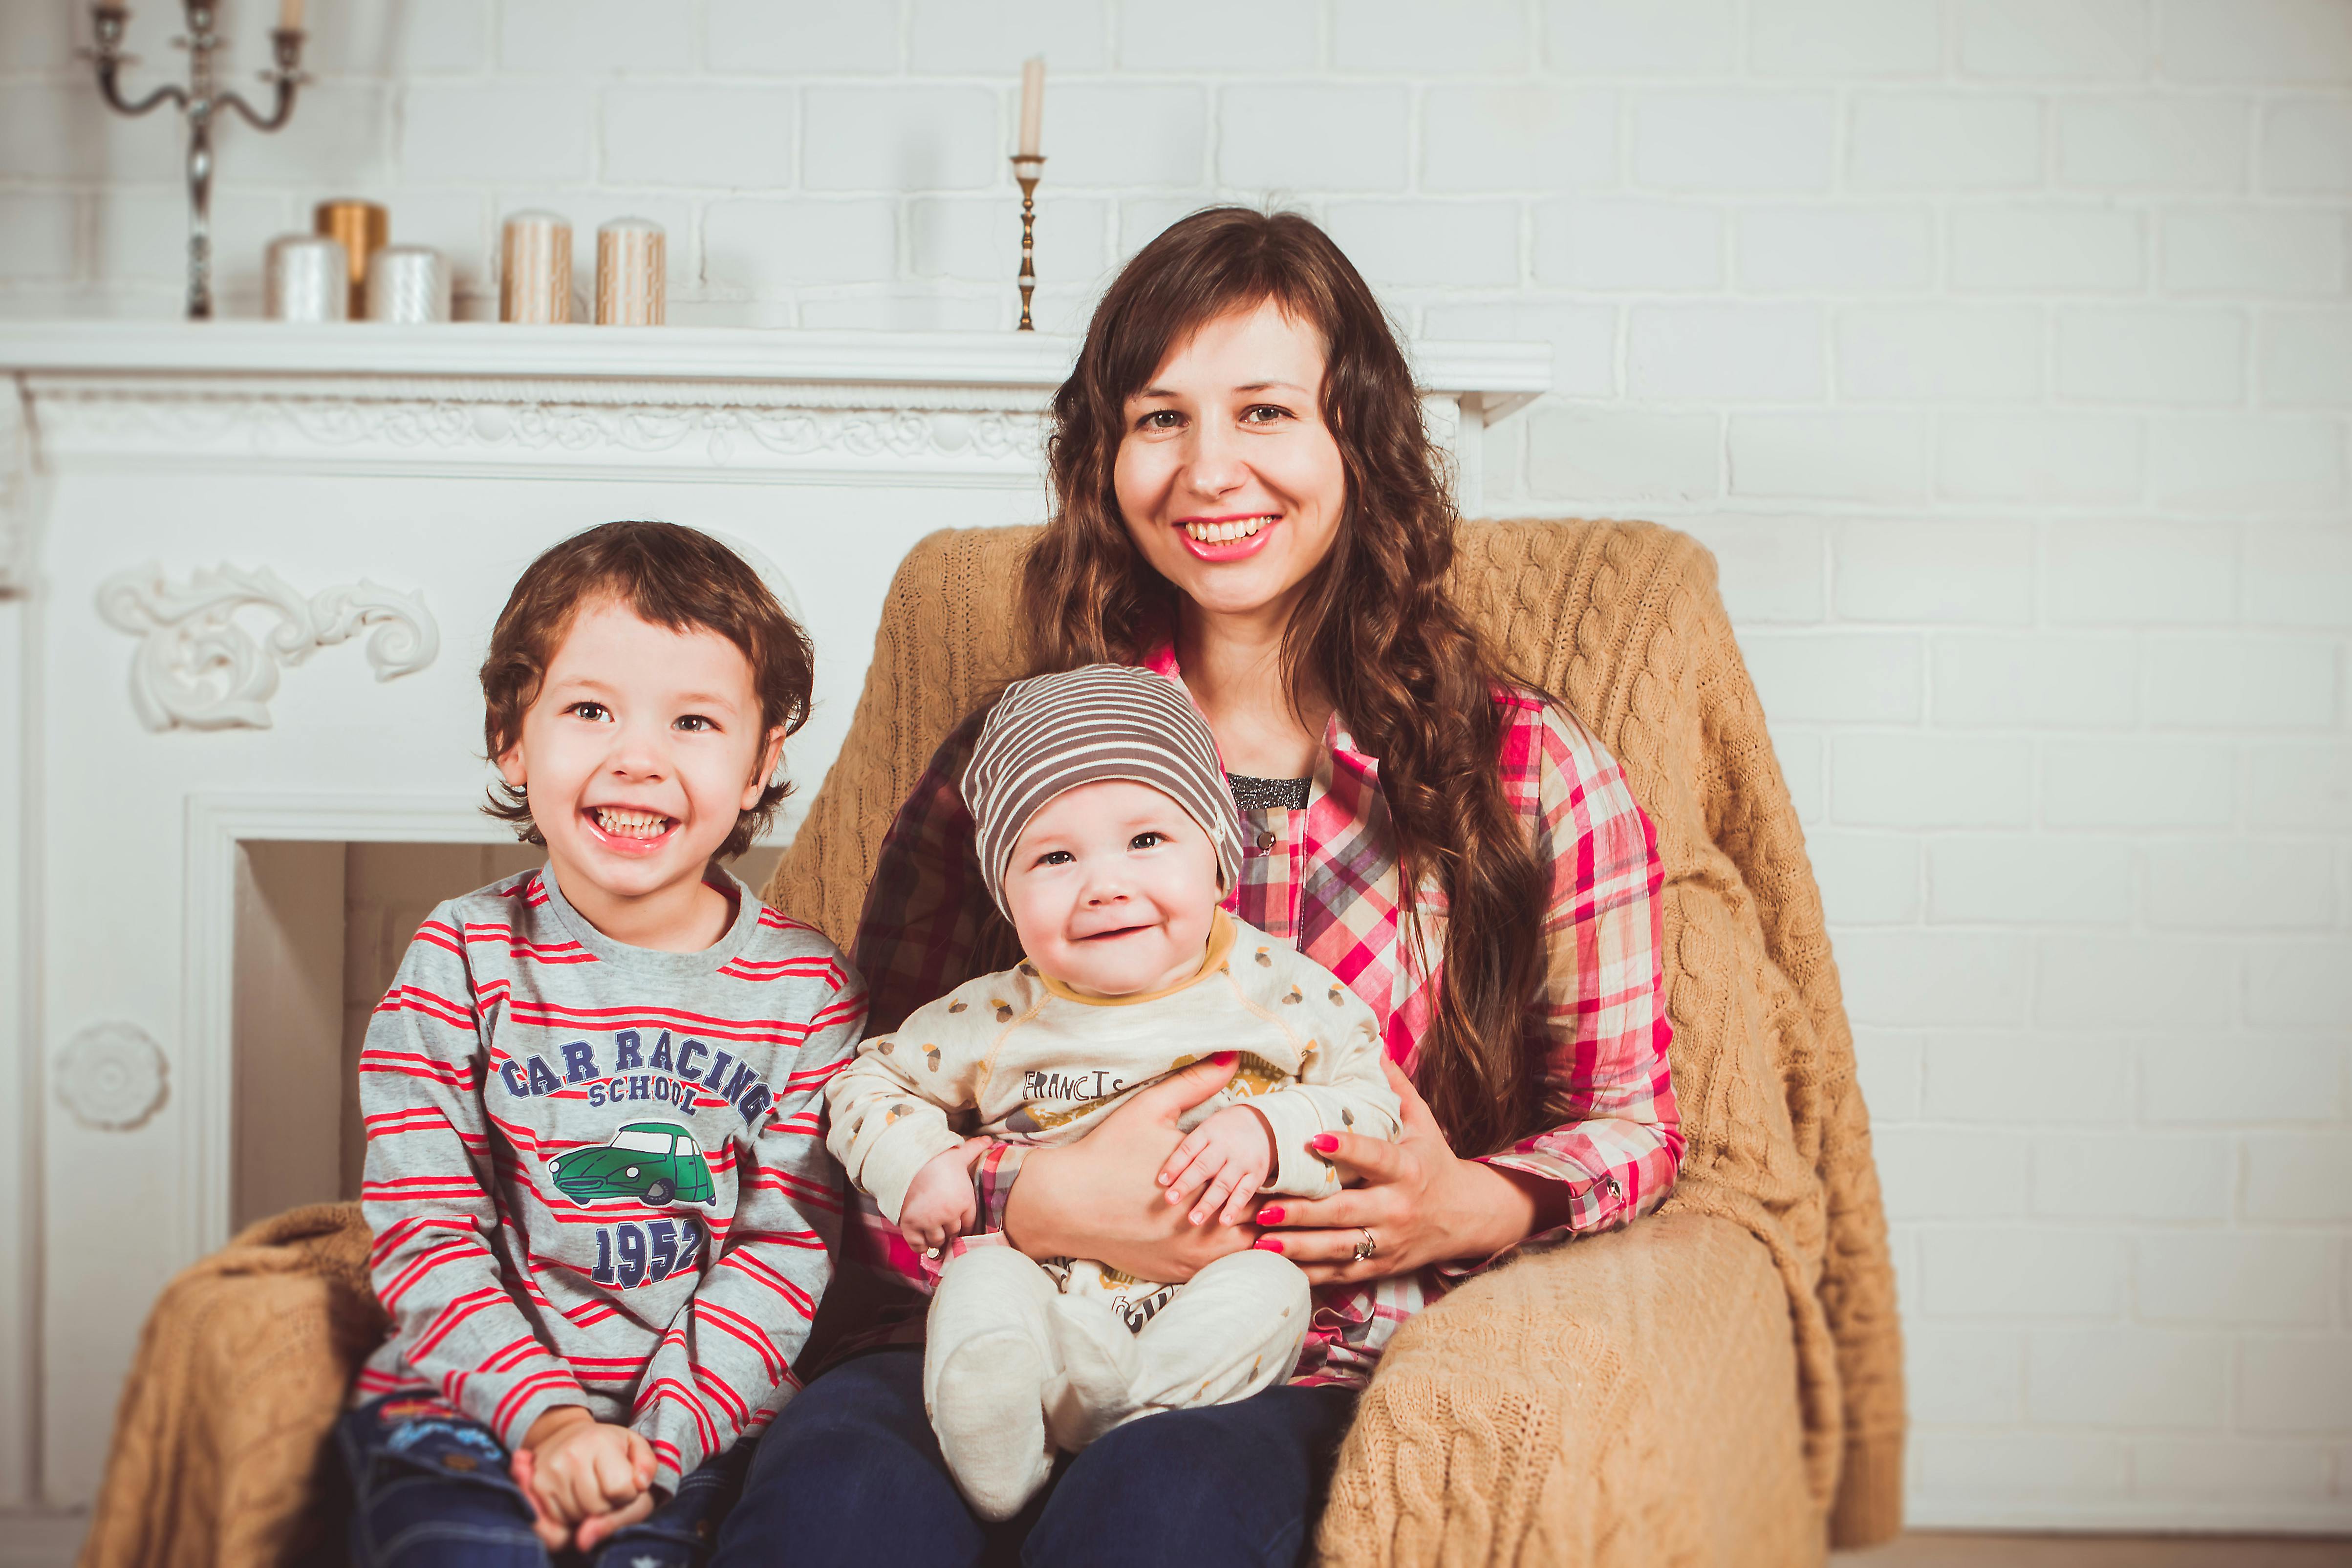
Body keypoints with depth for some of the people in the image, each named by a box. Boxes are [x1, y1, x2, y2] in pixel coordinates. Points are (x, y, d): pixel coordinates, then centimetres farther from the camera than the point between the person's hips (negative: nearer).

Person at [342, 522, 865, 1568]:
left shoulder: (807, 990, 1)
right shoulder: (462, 960, 0)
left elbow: (785, 1249, -3)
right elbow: (423, 1233, -3)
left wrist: (656, 1439, -15)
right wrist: (547, 1414, -15)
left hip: (697, 1429, 0)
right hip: (470, 1401, 0)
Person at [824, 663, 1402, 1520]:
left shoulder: (1280, 992, -1)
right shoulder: (992, 1020, 2)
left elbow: (1371, 1102, 1)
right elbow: (869, 1079, 15)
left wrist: (1269, 1132, -18)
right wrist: (916, 1164, -4)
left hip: (1204, 1309, 0)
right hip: (1052, 1315, 1)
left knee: (1265, 1288, -29)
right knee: (983, 1283, -27)